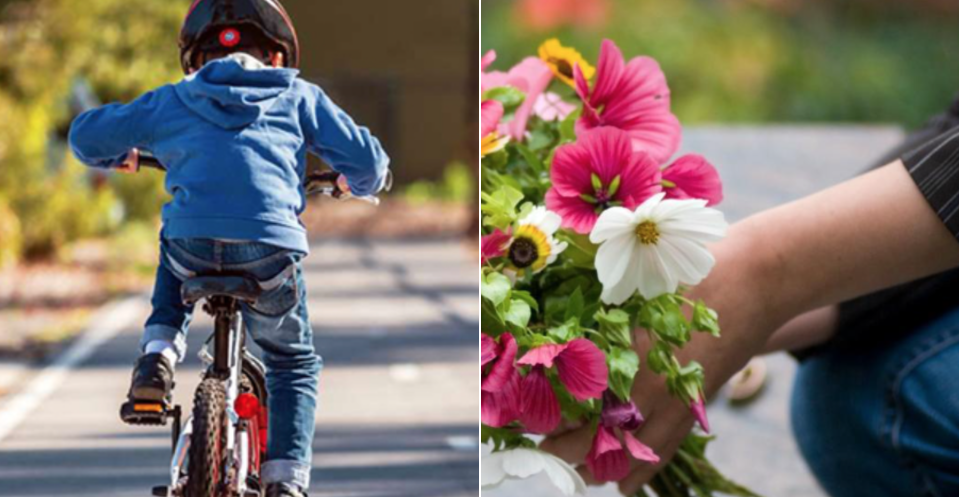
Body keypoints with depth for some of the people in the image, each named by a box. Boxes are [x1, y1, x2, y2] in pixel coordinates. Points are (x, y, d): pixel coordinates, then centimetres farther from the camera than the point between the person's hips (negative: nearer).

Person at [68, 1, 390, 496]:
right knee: (295, 363, 24)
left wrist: (121, 156, 49)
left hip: (193, 249, 1)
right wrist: (360, 184, 41)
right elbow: (368, 160, 17)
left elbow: (85, 135, 27)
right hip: (271, 251, -1)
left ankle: (157, 356, 19)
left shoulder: (171, 101, 22)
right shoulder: (300, 97, 20)